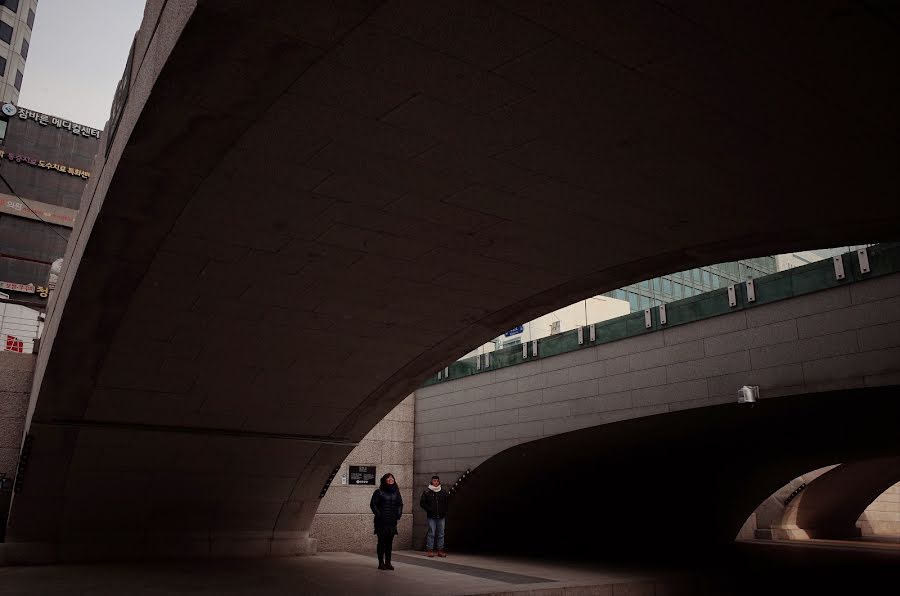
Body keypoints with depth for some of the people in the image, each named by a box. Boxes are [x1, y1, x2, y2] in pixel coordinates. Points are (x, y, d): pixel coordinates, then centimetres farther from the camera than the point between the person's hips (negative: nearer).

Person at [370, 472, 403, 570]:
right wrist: (378, 515, -10)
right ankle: (381, 563, 6)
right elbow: (373, 504, -4)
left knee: (389, 542, 6)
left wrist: (399, 515, 8)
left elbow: (400, 504, 19)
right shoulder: (379, 492, -3)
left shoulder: (396, 492, 11)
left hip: (392, 521, 4)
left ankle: (388, 562, 13)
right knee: (381, 542, -1)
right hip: (381, 521, -4)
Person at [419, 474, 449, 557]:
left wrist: (444, 510, 6)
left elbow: (448, 502, 18)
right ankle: (430, 550, 3)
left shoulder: (444, 492, 7)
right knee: (431, 533, -3)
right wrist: (429, 509, -7)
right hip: (431, 517, -3)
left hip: (441, 516, 3)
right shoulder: (427, 492, 0)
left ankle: (440, 550, 12)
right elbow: (422, 502, 2)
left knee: (441, 534, 5)